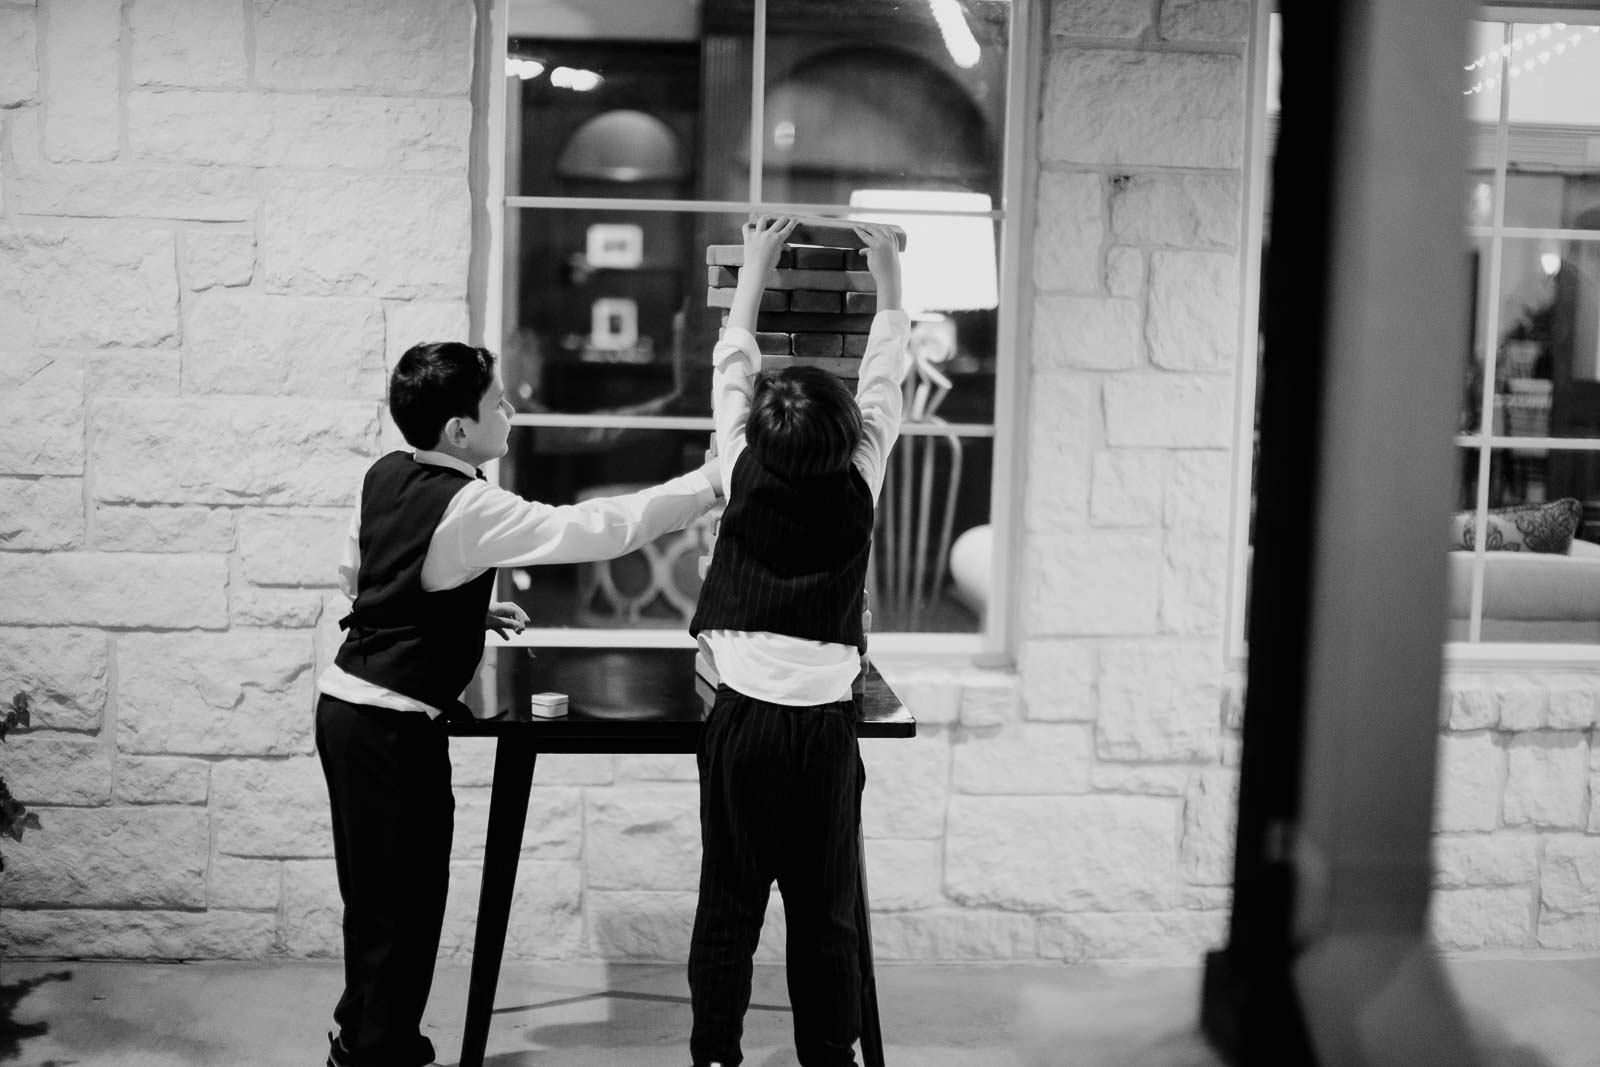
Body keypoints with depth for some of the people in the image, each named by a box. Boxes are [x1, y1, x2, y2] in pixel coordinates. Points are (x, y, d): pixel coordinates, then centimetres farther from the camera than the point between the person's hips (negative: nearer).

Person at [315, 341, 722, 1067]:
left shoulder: (385, 476, 5)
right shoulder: (468, 509, -21)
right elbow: (594, 530, -24)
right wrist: (709, 483, -18)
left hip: (350, 705, 9)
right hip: (392, 725, -9)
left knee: (377, 893, 20)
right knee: (403, 901, 3)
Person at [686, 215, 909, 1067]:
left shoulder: (745, 476, -2)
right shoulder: (858, 487, -3)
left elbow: (731, 370, 12)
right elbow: (883, 388, 11)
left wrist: (754, 268, 23)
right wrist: (889, 281, 23)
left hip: (741, 718, 1)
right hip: (826, 725, 0)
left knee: (729, 902, 8)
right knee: (825, 910, 8)